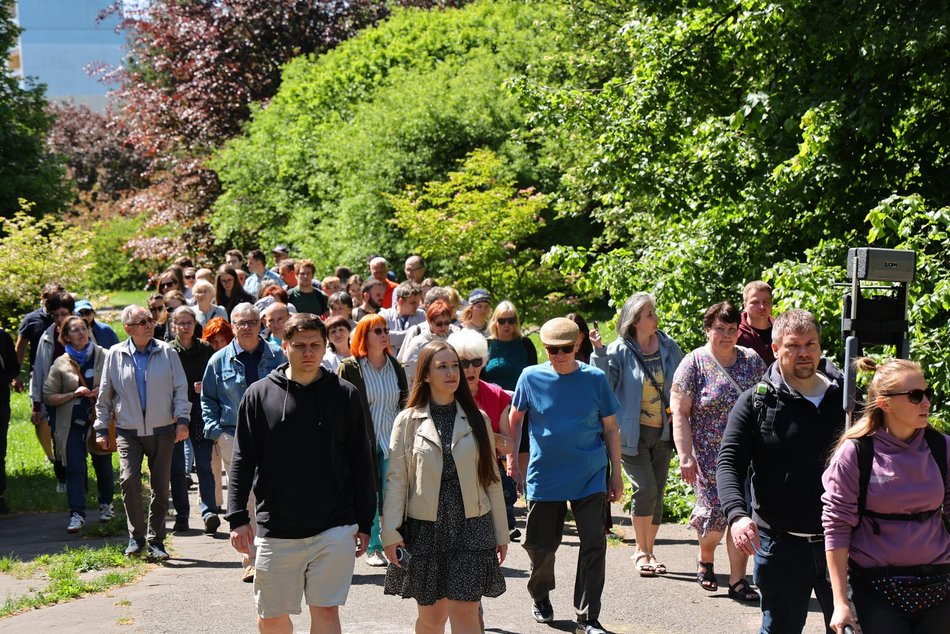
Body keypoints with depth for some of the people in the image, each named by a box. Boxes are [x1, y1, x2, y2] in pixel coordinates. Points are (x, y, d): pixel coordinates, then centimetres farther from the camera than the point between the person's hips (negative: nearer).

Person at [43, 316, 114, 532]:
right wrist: (74, 394, -13)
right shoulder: (61, 364, 2)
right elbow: (49, 396, 1)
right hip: (72, 423, 0)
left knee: (103, 466, 10)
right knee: (75, 468, -7)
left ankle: (106, 505, 31)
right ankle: (77, 514, -8)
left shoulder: (104, 357, 0)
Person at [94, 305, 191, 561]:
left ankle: (155, 540, 17)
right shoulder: (115, 355, 2)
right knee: (130, 479, -18)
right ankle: (136, 537, -1)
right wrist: (101, 429, 8)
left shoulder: (167, 352, 1)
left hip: (162, 430, 1)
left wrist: (182, 420, -5)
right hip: (128, 432, -1)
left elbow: (180, 389, 4)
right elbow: (104, 396, 10)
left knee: (160, 487, 4)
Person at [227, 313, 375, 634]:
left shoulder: (344, 395, 2)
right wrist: (238, 516, -4)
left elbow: (361, 462, 6)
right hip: (275, 529, 1)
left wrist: (364, 522, 5)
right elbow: (242, 461, 4)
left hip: (334, 528, -1)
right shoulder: (259, 395, 1)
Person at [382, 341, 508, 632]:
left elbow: (491, 478, 9)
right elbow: (396, 480, -1)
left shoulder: (476, 419, 6)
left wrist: (501, 532, 8)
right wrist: (391, 532, -8)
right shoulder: (408, 420, 1)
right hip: (425, 529, -1)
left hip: (471, 528, 1)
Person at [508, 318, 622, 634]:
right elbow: (515, 420, 10)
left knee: (594, 543, -6)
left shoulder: (595, 379, -3)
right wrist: (512, 460, 7)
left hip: (590, 477, 0)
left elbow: (610, 429, 4)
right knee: (540, 546, 9)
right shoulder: (531, 377, -3)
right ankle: (540, 598, 38)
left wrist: (616, 475, 4)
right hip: (544, 477, 1)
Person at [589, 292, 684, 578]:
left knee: (657, 493, 8)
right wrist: (599, 352, -26)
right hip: (633, 433, -4)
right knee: (646, 488, -14)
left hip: (662, 433, 4)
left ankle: (648, 552, 21)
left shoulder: (669, 347, 3)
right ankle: (641, 551, 3)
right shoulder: (619, 351, -9)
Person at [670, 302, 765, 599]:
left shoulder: (752, 360, 8)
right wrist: (685, 456, -13)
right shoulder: (694, 363, -3)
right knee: (714, 512, -6)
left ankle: (737, 580, 8)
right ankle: (705, 560, 25)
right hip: (709, 457, -3)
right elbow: (679, 412, -6)